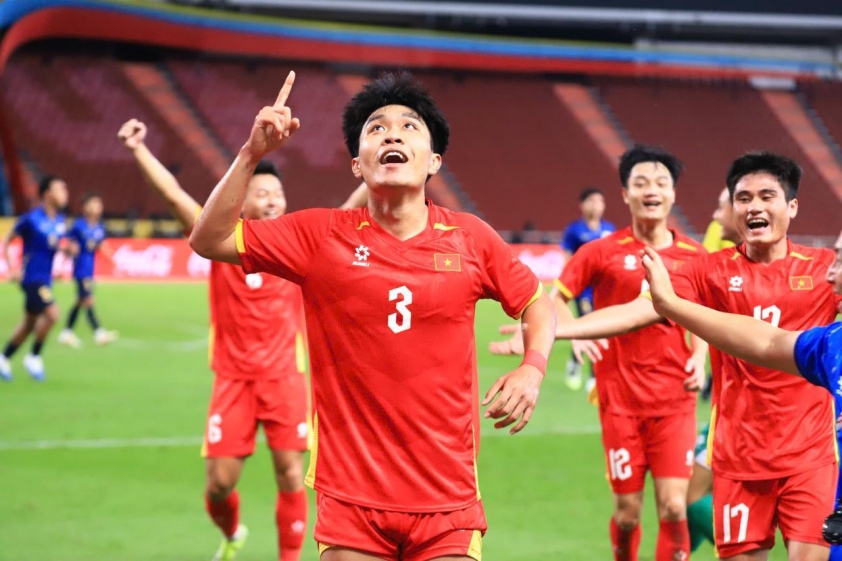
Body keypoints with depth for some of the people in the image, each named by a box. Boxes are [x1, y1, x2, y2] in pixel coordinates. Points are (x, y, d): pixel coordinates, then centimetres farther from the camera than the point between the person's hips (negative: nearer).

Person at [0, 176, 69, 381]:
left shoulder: (60, 220, 5)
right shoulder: (31, 219, -15)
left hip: (45, 279, 8)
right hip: (32, 278, -8)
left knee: (30, 323, 15)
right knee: (51, 314, -21)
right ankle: (34, 357, -4)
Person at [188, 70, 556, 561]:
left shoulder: (470, 239, 2)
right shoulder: (321, 236, -1)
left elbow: (538, 305, 15)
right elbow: (210, 240, -1)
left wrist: (532, 370, -4)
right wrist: (251, 155, -11)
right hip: (352, 498, 0)